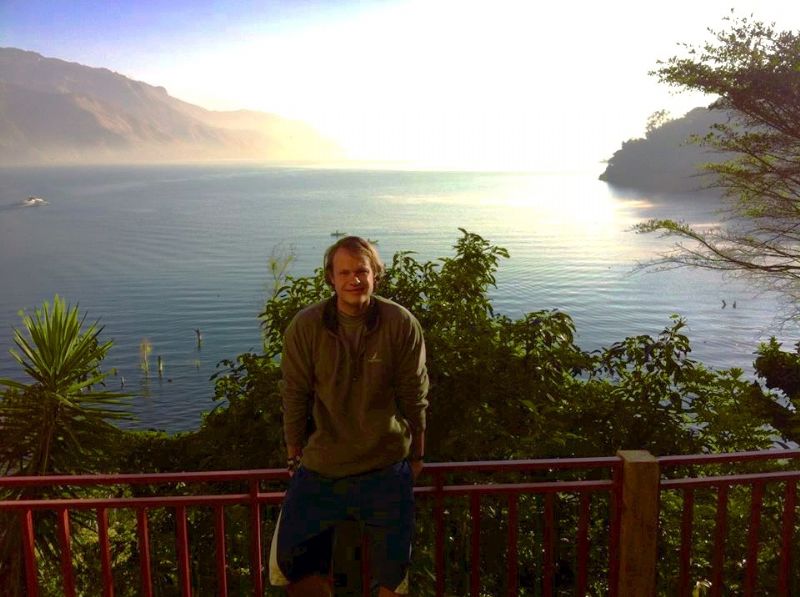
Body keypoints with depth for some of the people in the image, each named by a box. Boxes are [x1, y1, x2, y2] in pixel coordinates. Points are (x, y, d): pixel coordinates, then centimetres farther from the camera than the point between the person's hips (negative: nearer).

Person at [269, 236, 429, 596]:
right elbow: (294, 399, -2)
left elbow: (414, 396, -2)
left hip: (387, 466, 0)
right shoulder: (305, 327, -9)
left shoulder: (401, 324, -10)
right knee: (291, 557, 5)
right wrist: (295, 458, 5)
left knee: (393, 567, 12)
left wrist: (416, 455, 6)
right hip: (321, 466, 1)